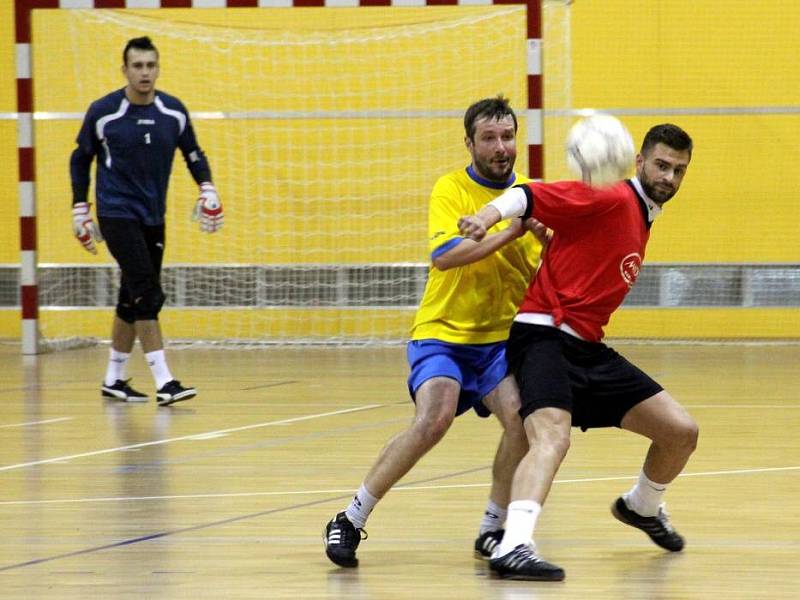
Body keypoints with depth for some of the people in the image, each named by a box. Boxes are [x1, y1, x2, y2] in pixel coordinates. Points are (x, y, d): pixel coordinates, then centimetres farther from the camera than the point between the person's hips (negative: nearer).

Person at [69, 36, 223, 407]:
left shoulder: (174, 112, 0)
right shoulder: (103, 113, -9)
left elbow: (193, 153, 14)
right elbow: (80, 159, 4)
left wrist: (207, 188, -1)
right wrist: (80, 209, 3)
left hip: (153, 217, 5)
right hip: (117, 213, -5)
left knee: (134, 300, 11)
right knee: (147, 293, -17)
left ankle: (114, 379, 25)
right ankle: (163, 383, -20)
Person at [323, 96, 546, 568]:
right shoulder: (451, 189, -6)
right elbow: (444, 255, -23)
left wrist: (547, 237, -16)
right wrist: (506, 233, -29)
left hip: (500, 337, 4)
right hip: (442, 333, -4)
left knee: (522, 417, -22)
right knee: (433, 420, -26)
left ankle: (493, 529, -1)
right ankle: (351, 520, -11)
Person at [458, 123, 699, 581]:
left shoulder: (644, 220, 18)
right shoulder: (611, 199, -9)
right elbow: (531, 197, -18)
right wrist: (489, 215, -34)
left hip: (588, 348, 9)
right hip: (544, 336, -9)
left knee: (681, 431, 9)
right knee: (552, 438, -32)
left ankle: (643, 508, 36)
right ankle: (513, 547, -47)